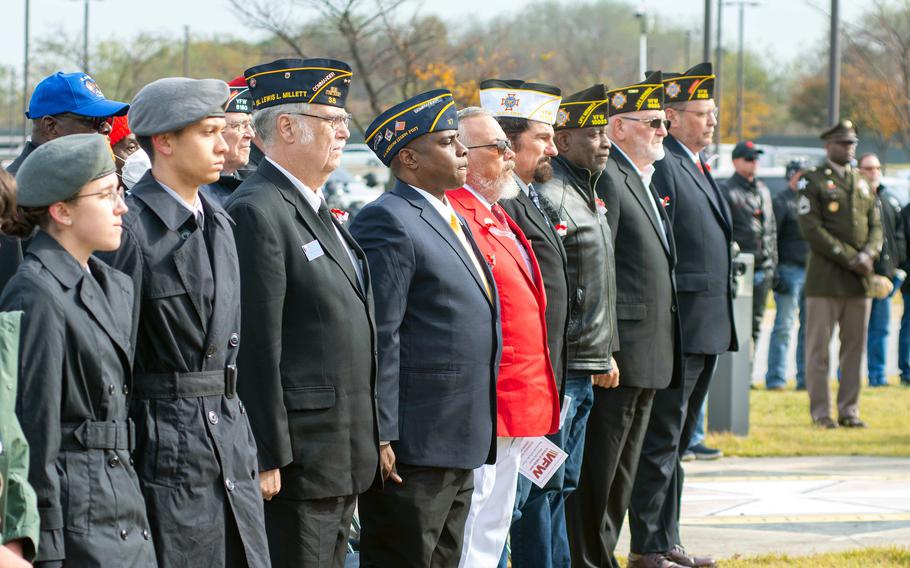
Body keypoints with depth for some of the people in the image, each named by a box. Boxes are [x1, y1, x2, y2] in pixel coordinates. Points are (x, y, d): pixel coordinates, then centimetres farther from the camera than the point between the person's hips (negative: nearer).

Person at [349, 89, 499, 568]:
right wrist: (381, 436, -22)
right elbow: (378, 338, -19)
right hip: (412, 448, -10)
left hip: (460, 445, 10)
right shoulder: (386, 222, -13)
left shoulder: (452, 219, 18)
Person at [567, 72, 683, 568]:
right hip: (622, 353, -10)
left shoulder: (644, 181, 18)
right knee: (599, 466, -6)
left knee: (622, 468, 15)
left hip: (648, 356, 10)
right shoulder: (608, 178, -13)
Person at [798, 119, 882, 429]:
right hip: (826, 278, -5)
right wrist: (849, 259, -15)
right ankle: (820, 412, 1)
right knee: (818, 346, -3)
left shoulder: (863, 183, 17)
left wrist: (868, 255, -8)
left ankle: (849, 410, 11)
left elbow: (876, 226, 13)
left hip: (860, 278, 5)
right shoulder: (813, 182, -1)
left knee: (855, 346, 6)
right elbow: (812, 229, -10)